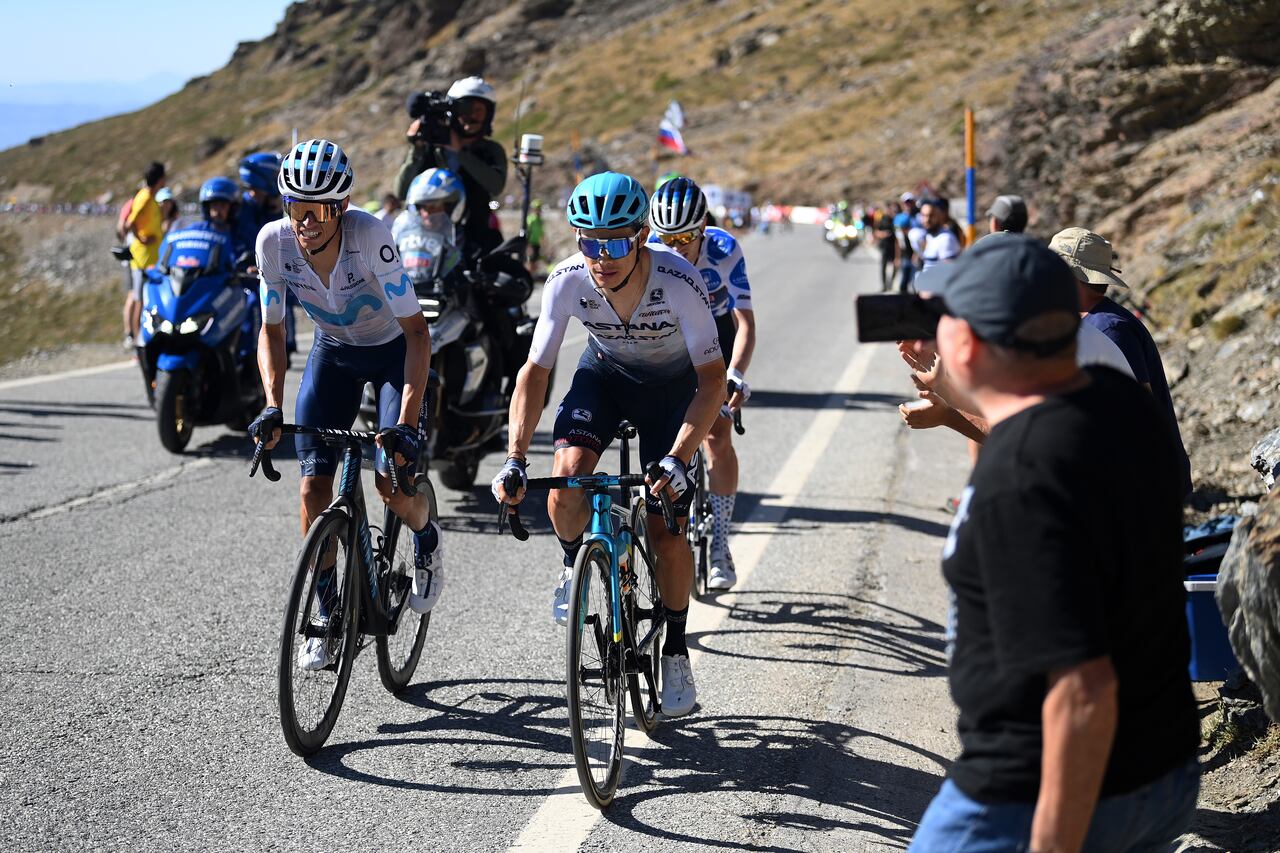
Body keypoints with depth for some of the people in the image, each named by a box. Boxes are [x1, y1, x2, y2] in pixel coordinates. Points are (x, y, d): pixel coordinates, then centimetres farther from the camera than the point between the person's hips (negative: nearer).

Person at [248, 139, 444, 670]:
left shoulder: (369, 235, -34)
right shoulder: (274, 242, -23)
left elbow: (417, 332, -32)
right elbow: (271, 331, -10)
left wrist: (406, 422, -40)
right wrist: (272, 406, -25)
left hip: (393, 351, -3)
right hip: (333, 352, 3)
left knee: (392, 479, -18)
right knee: (314, 484, -9)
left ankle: (427, 542, 18)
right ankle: (326, 614, 6)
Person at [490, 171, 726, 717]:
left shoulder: (679, 282, -35)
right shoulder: (567, 281, -28)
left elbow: (712, 381, -31)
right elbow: (535, 371, -21)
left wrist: (677, 460, -44)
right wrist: (515, 460, -31)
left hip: (672, 384, -2)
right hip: (605, 372, 2)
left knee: (666, 528, -8)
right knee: (567, 476, -26)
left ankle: (676, 653, 13)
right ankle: (575, 564, 7)